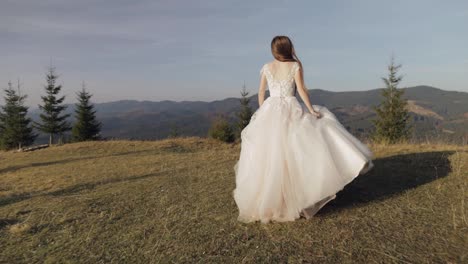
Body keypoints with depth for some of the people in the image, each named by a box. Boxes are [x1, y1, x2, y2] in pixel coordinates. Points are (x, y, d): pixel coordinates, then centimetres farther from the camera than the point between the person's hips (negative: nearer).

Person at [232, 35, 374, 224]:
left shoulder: (266, 67, 6)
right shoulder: (296, 66, -1)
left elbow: (261, 92, 9)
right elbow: (301, 90, -7)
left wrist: (262, 113, 18)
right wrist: (311, 110, 0)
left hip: (270, 111, 3)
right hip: (291, 111, -3)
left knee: (269, 156, 11)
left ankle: (264, 200, 20)